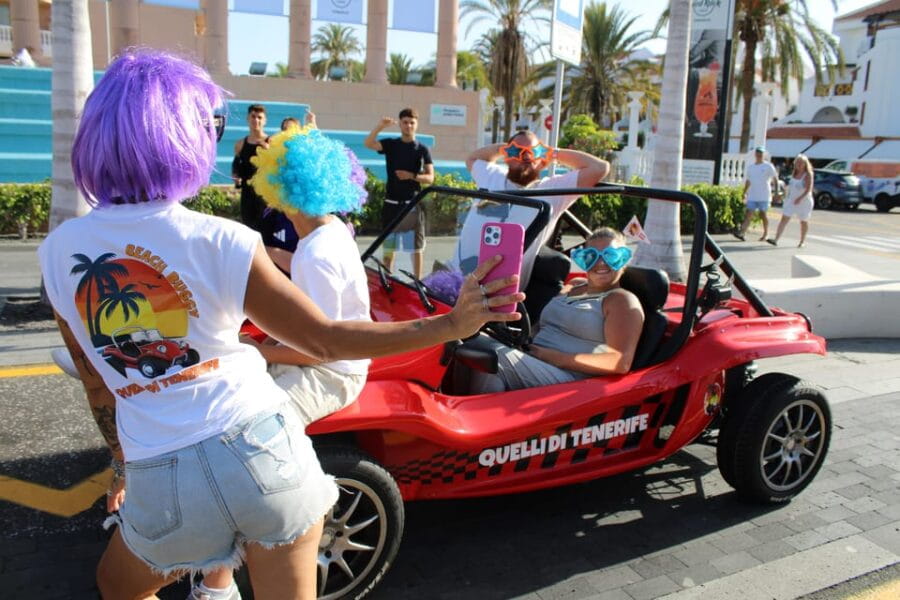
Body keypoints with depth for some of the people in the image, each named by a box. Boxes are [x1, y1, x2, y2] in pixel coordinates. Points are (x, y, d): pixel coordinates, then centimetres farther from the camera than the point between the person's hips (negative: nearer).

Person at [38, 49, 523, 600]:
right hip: (264, 450, -2)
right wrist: (451, 325, -5)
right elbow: (325, 341, -7)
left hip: (161, 482, 3)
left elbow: (97, 382, 10)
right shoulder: (222, 242, -10)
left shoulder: (59, 252, 0)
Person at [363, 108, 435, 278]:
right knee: (388, 245, 9)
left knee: (416, 247, 1)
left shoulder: (422, 149, 2)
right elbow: (368, 143, -12)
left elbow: (430, 177, -3)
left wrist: (412, 176, -19)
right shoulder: (390, 144, 5)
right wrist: (380, 126, -24)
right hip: (391, 203, 2)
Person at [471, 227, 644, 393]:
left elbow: (621, 363, -12)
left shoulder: (622, 300, 1)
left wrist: (555, 357, -14)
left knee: (495, 355, -31)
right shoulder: (573, 286, 24)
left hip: (570, 379, -7)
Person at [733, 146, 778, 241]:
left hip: (764, 196, -4)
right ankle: (742, 233, -17)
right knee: (748, 214, -6)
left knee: (763, 214, 3)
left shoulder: (768, 166, 0)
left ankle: (765, 234, 16)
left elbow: (775, 178, 0)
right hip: (752, 196, 4)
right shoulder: (751, 167, 14)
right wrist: (744, 193, 18)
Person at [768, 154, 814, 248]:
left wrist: (800, 198, -33)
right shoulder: (794, 174, 6)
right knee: (784, 219, -8)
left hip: (804, 201, -5)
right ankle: (776, 239, -15)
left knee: (803, 222, 11)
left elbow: (808, 189, -20)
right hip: (791, 200, 5)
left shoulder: (808, 175, -13)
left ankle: (802, 241, 26)